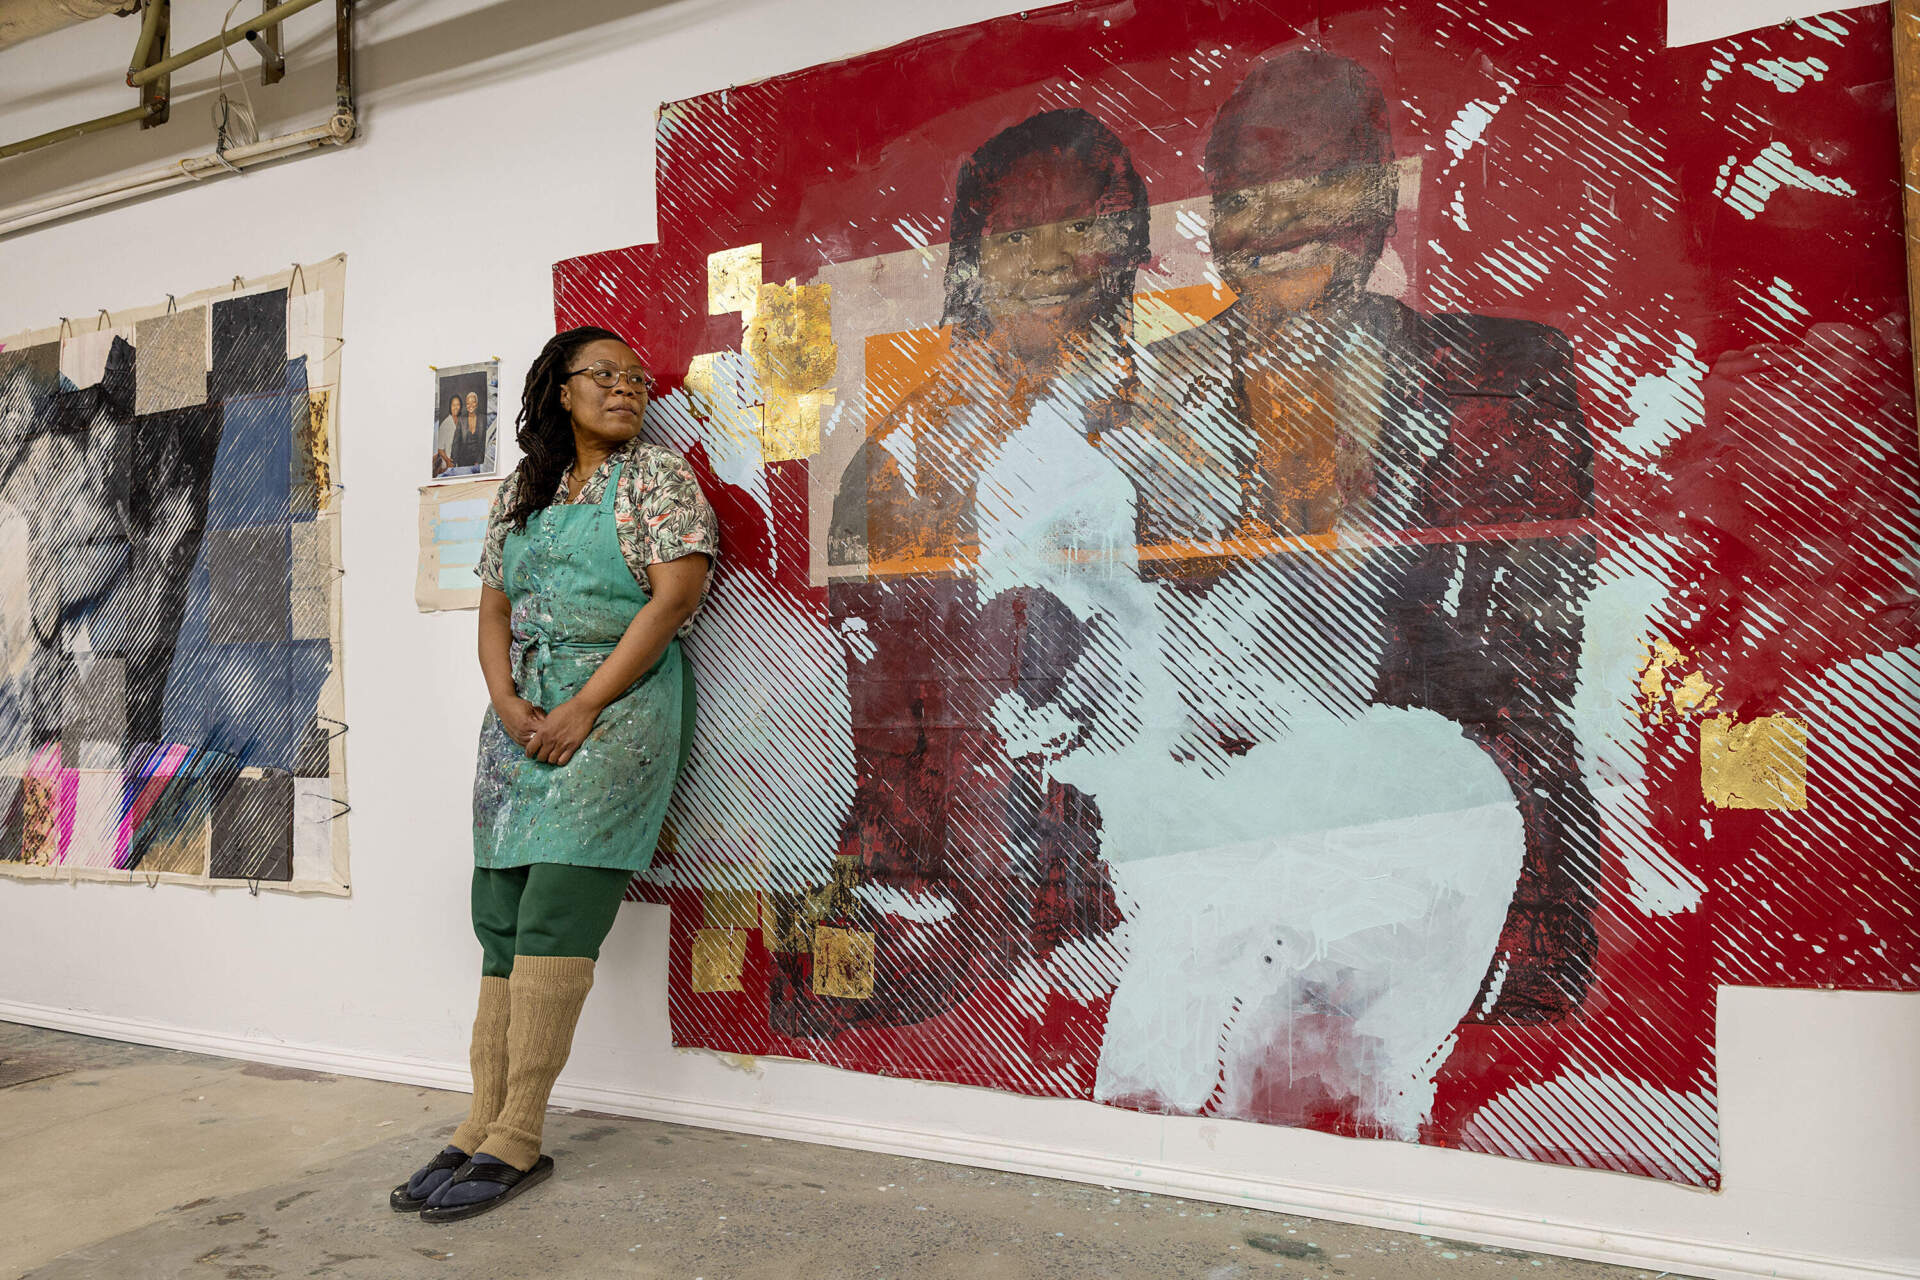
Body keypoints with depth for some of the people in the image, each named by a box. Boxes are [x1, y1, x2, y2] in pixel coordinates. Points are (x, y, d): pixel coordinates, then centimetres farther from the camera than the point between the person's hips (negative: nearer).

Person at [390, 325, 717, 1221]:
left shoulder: (658, 475, 3)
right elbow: (493, 609, 16)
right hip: (521, 713, 6)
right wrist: (507, 701, -4)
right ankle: (484, 1125, 10)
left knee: (554, 915, -11)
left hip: (617, 704, -6)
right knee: (502, 921, 3)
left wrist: (582, 708, -14)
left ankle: (518, 1138, -3)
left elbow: (675, 595, -9)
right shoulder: (520, 492, 19)